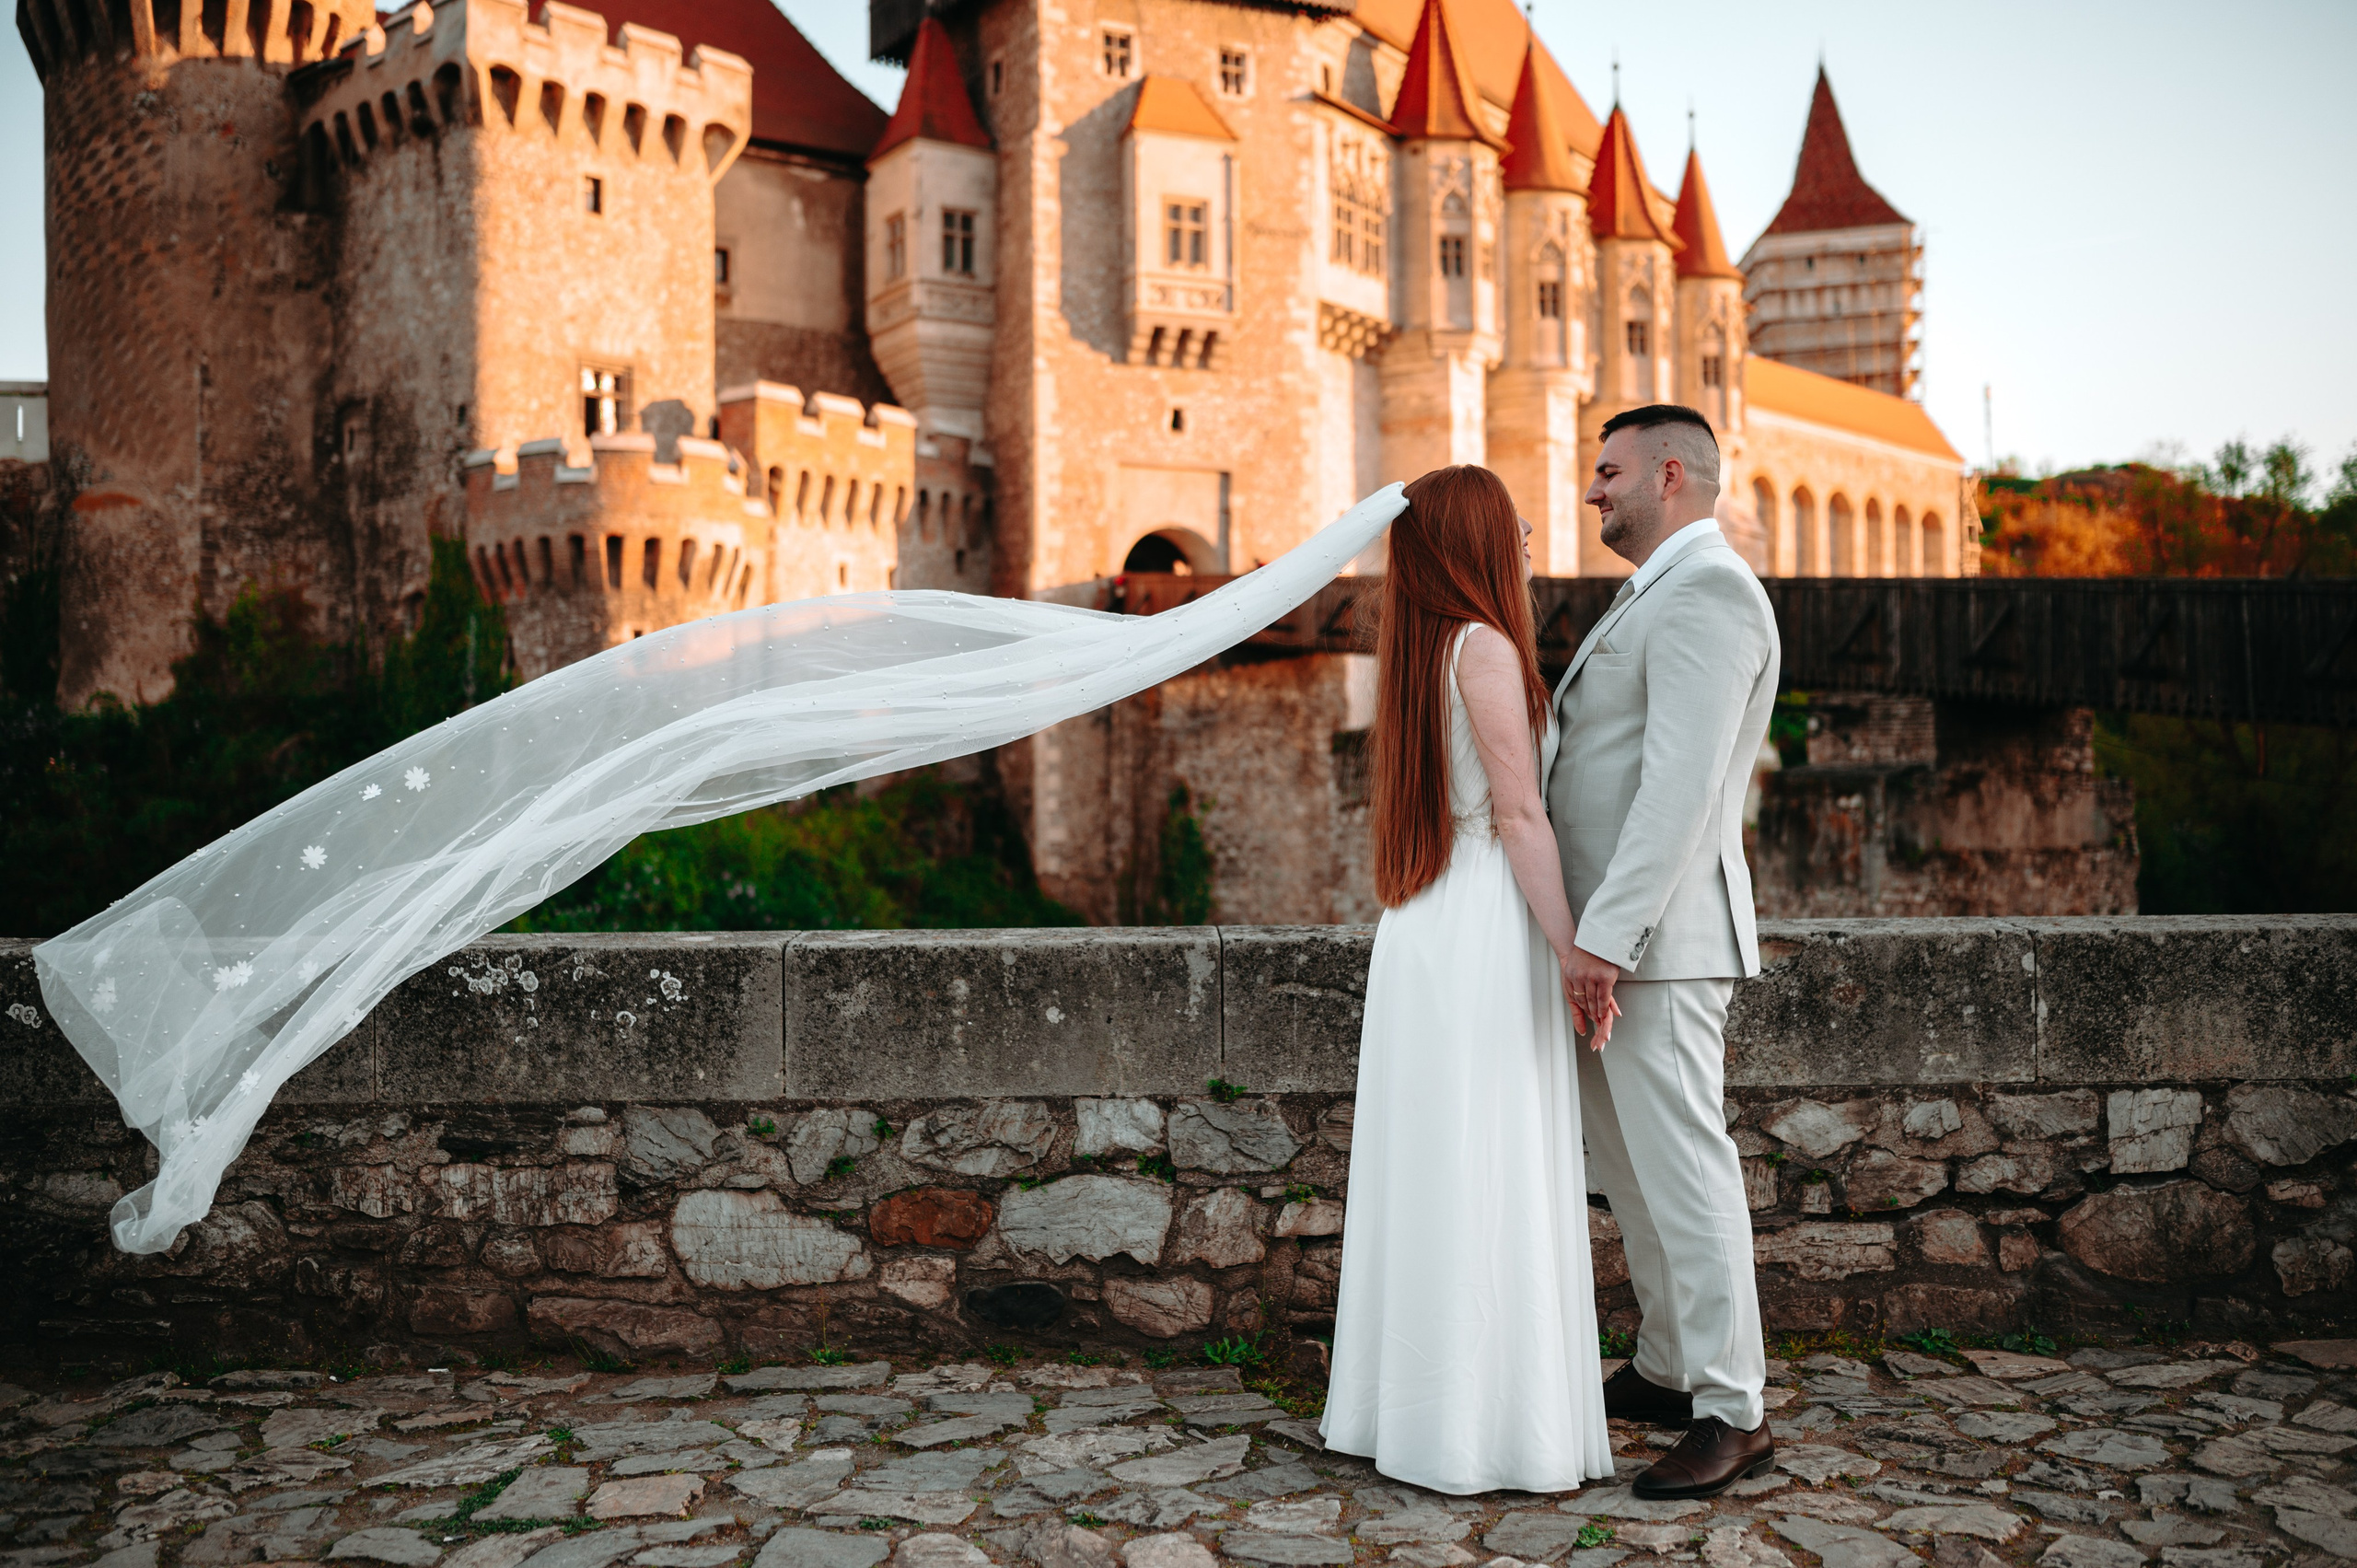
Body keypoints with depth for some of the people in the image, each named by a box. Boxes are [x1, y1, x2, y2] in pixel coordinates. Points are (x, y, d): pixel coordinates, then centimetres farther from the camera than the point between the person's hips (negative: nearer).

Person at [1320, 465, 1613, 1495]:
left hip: (1424, 931, 9)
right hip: (1485, 937, -9)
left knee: (1429, 1178, 13)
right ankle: (1480, 1436, 6)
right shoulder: (1483, 646, -11)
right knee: (1488, 1188, -2)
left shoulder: (1423, 650, 15)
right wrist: (1574, 955, -14)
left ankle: (1409, 1404, 23)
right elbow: (1518, 815, -15)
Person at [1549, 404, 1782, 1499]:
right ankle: (1667, 1369, 29)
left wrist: (1605, 934, -27)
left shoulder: (1708, 594, -14)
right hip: (1611, 933, 10)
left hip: (1657, 937, -10)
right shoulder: (1652, 600, 20)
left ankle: (1733, 1415, 5)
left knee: (1681, 1166, -5)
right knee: (1629, 1162, 16)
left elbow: (1682, 783, -23)